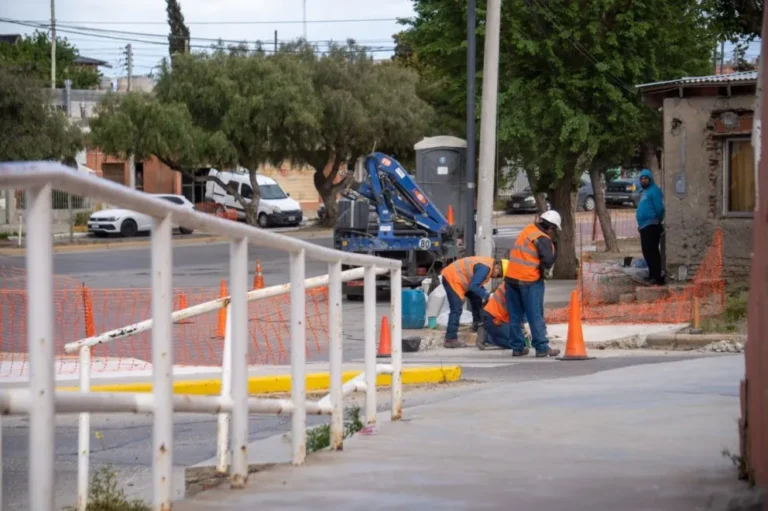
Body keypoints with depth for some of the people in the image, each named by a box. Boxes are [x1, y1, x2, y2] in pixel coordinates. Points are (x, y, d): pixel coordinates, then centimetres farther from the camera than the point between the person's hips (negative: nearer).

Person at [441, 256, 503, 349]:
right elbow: (473, 286, -25)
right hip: (451, 278, -11)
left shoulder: (488, 264, 9)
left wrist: (484, 294, 4)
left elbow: (478, 284, 16)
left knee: (476, 298, 21)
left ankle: (477, 324, 34)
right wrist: (486, 295, -19)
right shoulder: (485, 268, -23)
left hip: (455, 277, 11)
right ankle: (450, 339, -20)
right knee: (456, 310, -17)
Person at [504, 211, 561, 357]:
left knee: (515, 316, 12)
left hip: (511, 278, 7)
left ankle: (517, 347, 16)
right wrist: (544, 272, -3)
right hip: (529, 281, -7)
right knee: (535, 316, 0)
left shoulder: (527, 230, 10)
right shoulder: (542, 239, -13)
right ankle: (542, 348, 2)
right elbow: (548, 259, -23)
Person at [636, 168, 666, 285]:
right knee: (647, 251, 13)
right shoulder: (644, 192, 21)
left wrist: (658, 221, -8)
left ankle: (656, 277, -15)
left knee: (651, 251, -13)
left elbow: (659, 208, -15)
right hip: (644, 226, 10)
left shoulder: (654, 191, -9)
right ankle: (653, 275, 20)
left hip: (651, 226, -10)